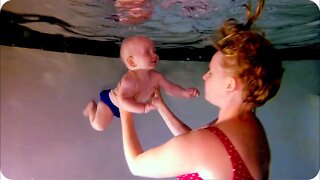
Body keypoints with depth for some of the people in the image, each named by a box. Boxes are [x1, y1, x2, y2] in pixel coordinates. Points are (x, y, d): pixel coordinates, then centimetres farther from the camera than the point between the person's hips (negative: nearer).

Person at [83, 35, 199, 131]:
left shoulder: (156, 77, -21)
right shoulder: (129, 80, -44)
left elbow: (170, 88, -11)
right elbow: (122, 101, -52)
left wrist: (184, 93, -29)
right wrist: (144, 108, -61)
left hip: (126, 105, 7)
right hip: (111, 102, -7)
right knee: (99, 126, -8)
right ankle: (92, 107, 22)